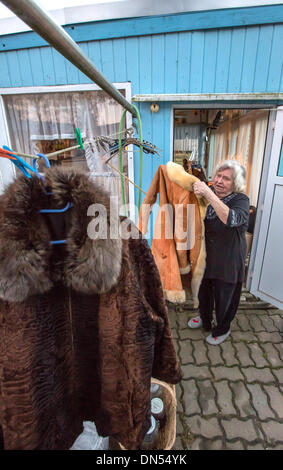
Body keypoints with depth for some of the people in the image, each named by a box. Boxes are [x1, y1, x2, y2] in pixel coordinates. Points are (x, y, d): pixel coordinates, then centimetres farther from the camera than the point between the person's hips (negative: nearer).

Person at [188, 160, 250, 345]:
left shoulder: (241, 200, -18)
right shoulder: (208, 192, -4)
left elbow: (231, 219, -40)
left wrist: (209, 195, -45)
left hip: (228, 261, -5)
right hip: (205, 256, 5)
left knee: (224, 297, 14)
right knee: (203, 290, 23)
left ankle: (222, 329, 44)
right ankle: (205, 319, 53)